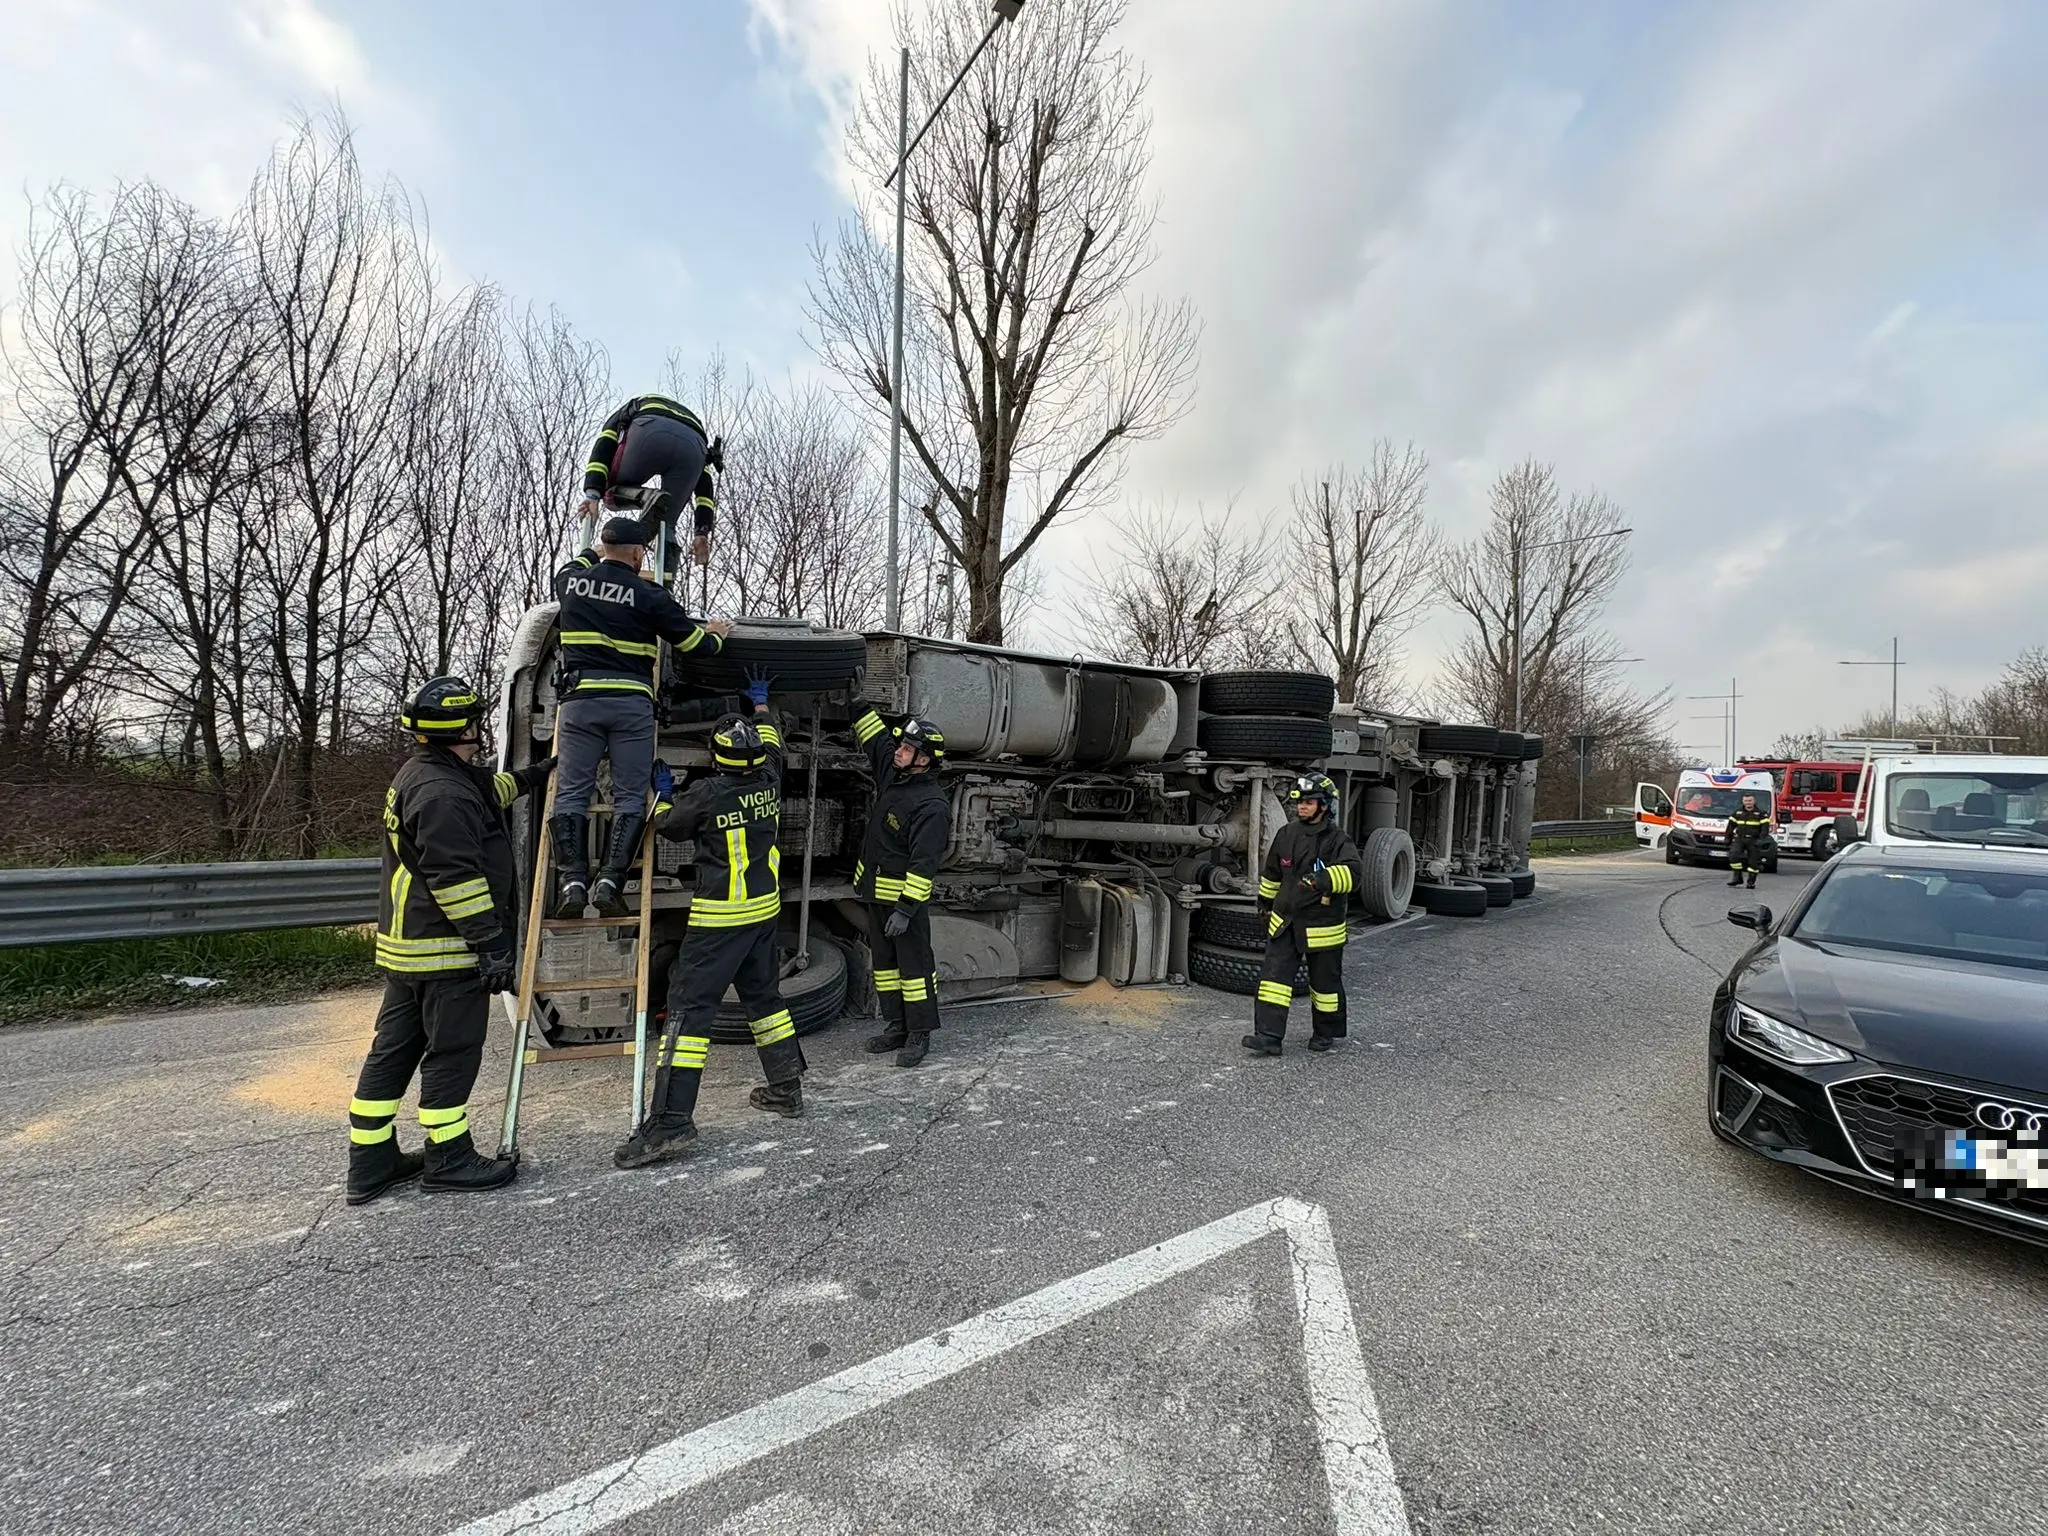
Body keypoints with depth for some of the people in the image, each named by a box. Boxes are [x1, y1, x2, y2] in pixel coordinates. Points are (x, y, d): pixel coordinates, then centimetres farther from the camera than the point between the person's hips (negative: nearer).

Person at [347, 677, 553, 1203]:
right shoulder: (442, 793, -21)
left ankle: (371, 1162, 26)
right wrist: (492, 942, -22)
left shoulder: (418, 775, 13)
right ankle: (449, 1159, 15)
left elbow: (487, 789, 33)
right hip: (449, 950, -11)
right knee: (452, 1054, 2)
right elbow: (457, 878, -25)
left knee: (393, 1051, 16)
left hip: (405, 946, 11)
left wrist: (536, 775, 34)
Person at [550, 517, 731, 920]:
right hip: (631, 704, -2)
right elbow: (697, 645, 5)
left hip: (579, 699, 3)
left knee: (571, 793, 4)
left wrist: (598, 552, 58)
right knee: (630, 797, 3)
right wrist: (714, 634, 27)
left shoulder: (569, 581, 12)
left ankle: (572, 880, -7)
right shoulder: (649, 595, 0)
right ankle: (610, 881, -8)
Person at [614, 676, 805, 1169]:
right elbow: (772, 744, 26)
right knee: (762, 995, 19)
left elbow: (667, 825, 7)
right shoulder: (768, 780, 2)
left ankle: (671, 1121, -10)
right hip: (765, 910, 7)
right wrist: (760, 702, 41)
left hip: (720, 916, -7)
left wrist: (663, 791, 26)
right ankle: (786, 1088, 27)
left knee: (689, 1006, -6)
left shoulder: (708, 794, -13)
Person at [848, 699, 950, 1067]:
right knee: (884, 962, 15)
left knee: (914, 964, 1)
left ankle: (920, 1034, 11)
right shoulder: (893, 773, 2)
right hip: (876, 893, 9)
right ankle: (896, 1027, 26)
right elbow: (876, 737, 18)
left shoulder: (931, 805, -22)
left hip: (907, 897, -9)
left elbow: (924, 864, -24)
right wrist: (857, 703, 16)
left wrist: (906, 909, -25)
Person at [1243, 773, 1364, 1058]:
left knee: (1325, 982, 11)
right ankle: (1268, 1036, -2)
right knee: (1274, 975, -3)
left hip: (1322, 926, -4)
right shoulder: (1287, 834, 3)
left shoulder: (1337, 840, -13)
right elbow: (1271, 872, 18)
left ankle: (1326, 1032, 33)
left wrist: (1324, 879, -49)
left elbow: (1353, 870, -33)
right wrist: (1265, 902, 27)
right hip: (1285, 920, 4)